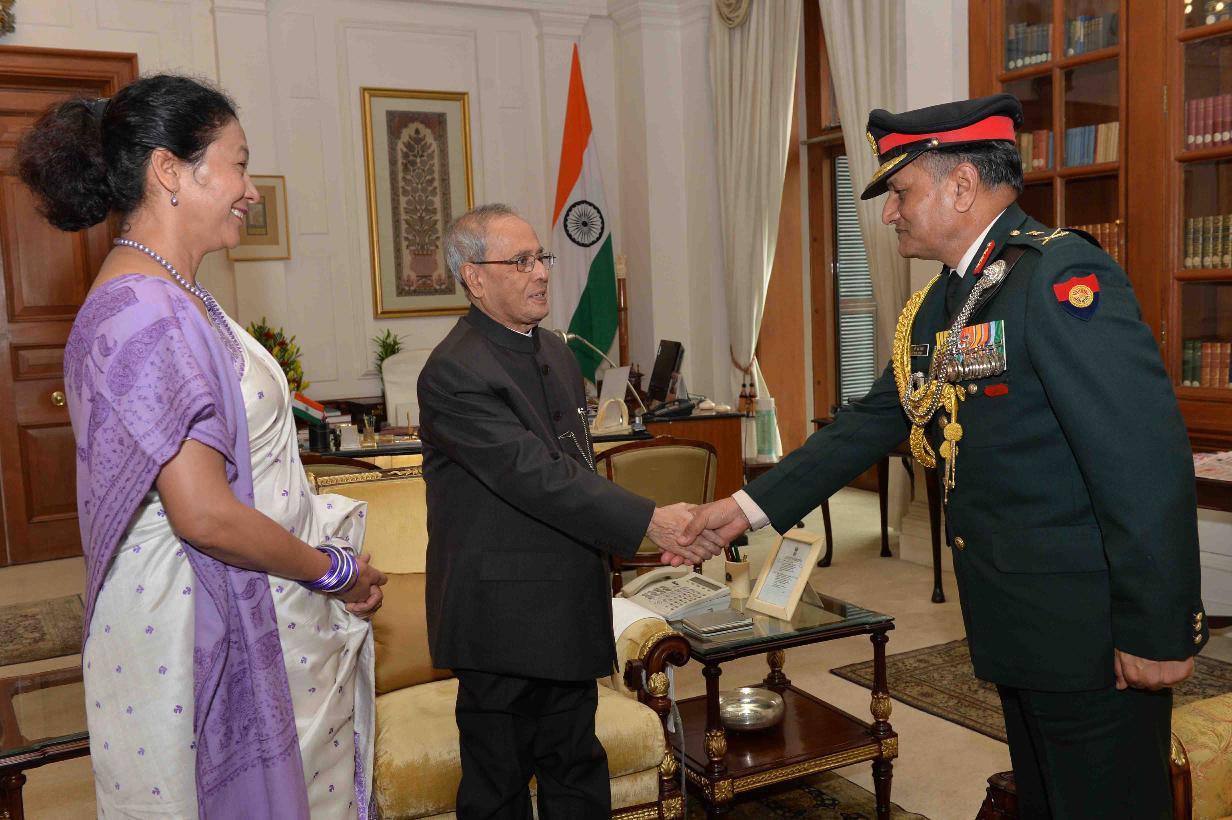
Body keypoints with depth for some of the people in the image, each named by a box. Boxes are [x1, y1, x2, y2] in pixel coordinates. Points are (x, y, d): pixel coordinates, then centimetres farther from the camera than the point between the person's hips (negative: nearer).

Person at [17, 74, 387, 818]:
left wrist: (338, 563, 6)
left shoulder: (175, 300, 11)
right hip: (210, 636, -9)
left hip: (256, 621, 9)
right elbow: (205, 514, -26)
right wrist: (334, 571, -12)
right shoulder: (144, 316, -21)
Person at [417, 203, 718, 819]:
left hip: (570, 614, 8)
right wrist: (650, 522, -28)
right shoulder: (454, 372, -17)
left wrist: (604, 566, 14)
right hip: (504, 622, -8)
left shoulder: (556, 355, 12)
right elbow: (535, 477, -26)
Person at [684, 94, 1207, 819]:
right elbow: (874, 421, 13)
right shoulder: (942, 304, 10)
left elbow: (1145, 456, -23)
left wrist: (1157, 634, -21)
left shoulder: (1060, 276, -19)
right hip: (1018, 625, 9)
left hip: (1093, 635, -8)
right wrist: (752, 507, 9)